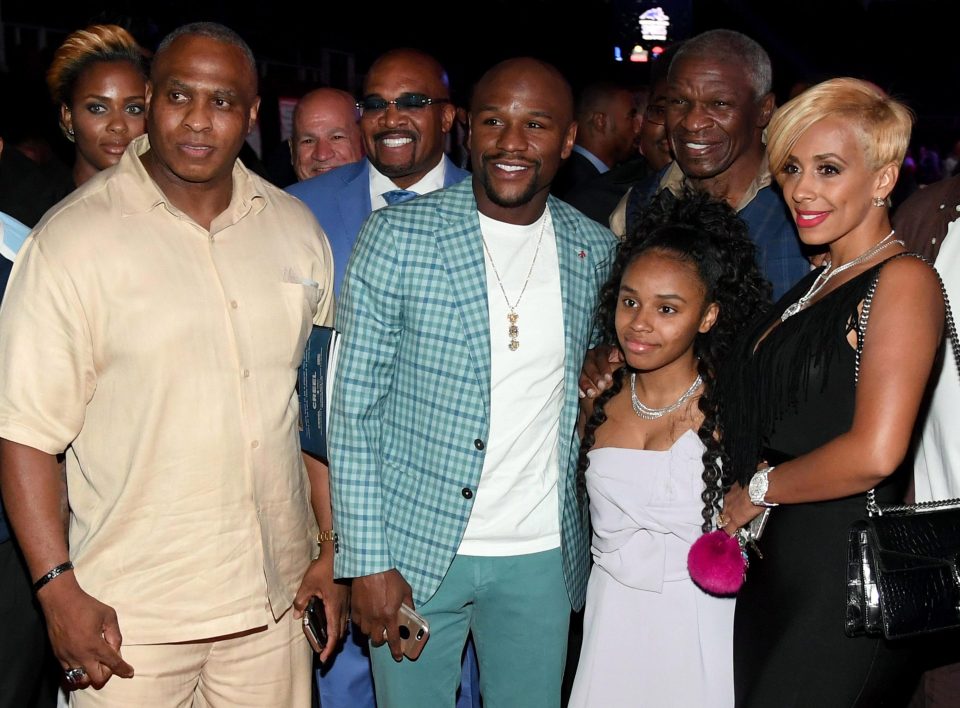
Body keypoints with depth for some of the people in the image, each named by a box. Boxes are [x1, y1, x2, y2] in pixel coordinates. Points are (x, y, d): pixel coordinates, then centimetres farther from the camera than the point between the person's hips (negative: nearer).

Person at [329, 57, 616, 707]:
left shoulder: (596, 251, 2)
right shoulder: (397, 237, -9)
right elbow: (354, 409, -8)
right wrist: (369, 561, -11)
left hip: (543, 555, 3)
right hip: (417, 549, -3)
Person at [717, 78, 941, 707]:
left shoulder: (904, 280, -13)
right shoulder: (818, 283, 14)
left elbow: (875, 452, -23)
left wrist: (757, 489, -10)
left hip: (843, 575, -8)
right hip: (774, 569, 8)